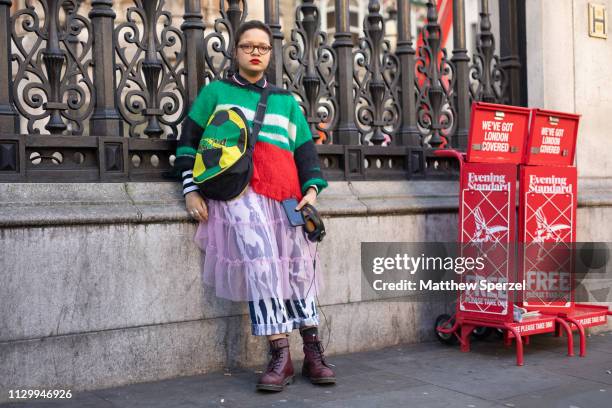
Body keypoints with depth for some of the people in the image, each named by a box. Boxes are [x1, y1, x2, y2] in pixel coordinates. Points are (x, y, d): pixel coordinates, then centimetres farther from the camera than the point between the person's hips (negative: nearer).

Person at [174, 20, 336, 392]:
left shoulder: (286, 100, 26)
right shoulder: (216, 92, 18)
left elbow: (304, 147, 19)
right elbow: (189, 140, 15)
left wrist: (311, 188, 1)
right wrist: (191, 189, 3)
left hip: (285, 194, 3)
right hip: (239, 190, -3)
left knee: (298, 265, -7)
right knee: (261, 264, -21)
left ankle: (313, 354, 2)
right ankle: (280, 357, -18)